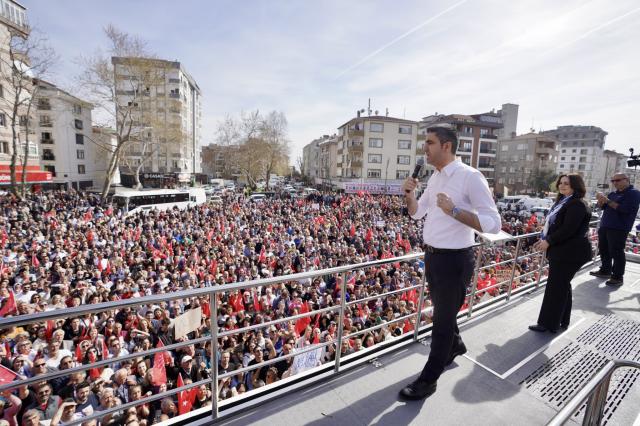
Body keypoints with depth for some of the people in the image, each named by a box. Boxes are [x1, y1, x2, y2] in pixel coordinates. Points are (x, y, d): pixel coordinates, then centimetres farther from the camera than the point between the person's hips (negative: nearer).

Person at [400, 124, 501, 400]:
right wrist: (408, 194, -4)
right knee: (442, 310, 26)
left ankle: (428, 380, 25)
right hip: (432, 255, 8)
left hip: (454, 259, -8)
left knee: (442, 318, 7)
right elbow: (417, 212, 14)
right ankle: (455, 346, 55)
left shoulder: (470, 177, -18)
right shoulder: (435, 177, 7)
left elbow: (493, 224, -21)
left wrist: (454, 210, -31)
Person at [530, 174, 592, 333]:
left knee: (555, 287, -4)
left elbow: (568, 229, -25)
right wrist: (544, 239, 7)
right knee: (562, 286, 17)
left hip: (570, 253, -10)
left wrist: (548, 242, -18)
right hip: (561, 251, 10)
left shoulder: (577, 204, -16)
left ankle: (549, 323, 6)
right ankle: (562, 321, 29)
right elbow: (554, 225, 19)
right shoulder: (563, 201, 16)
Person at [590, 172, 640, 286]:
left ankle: (617, 277, 0)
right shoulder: (613, 194, 18)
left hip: (619, 229, -7)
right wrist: (600, 200, -2)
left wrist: (608, 201, -21)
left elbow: (626, 209, -18)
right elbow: (602, 207, 18)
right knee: (603, 250, 13)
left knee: (616, 253, -6)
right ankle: (605, 270, 24)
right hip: (604, 226, 8)